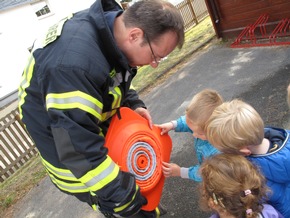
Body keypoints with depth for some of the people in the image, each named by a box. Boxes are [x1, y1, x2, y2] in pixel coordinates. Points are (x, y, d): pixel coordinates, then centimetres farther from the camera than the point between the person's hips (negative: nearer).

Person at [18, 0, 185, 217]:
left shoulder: (113, 23, -11)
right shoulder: (74, 65, -40)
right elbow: (80, 149, -36)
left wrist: (134, 104, -8)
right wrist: (125, 194, -26)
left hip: (96, 121, 8)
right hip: (66, 143, -7)